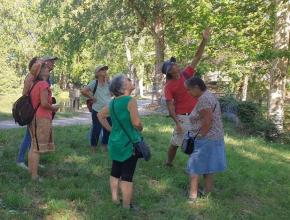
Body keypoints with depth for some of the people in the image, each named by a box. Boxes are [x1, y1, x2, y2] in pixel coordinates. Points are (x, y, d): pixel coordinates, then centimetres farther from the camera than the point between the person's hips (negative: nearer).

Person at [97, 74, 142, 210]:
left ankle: (115, 200, 27)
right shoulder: (130, 101, -16)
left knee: (115, 172, 17)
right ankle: (127, 206, 6)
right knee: (127, 175, -1)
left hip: (115, 142, 7)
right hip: (129, 143, -7)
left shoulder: (113, 102, 6)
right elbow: (136, 122, -22)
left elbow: (100, 116, 20)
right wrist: (140, 129, -1)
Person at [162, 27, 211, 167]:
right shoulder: (169, 86, -11)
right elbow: (170, 105, -14)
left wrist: (204, 40, -6)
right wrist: (177, 123, -21)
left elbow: (197, 57, 2)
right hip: (183, 117, -5)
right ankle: (168, 162, 27)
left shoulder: (186, 74, 3)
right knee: (175, 142, 7)